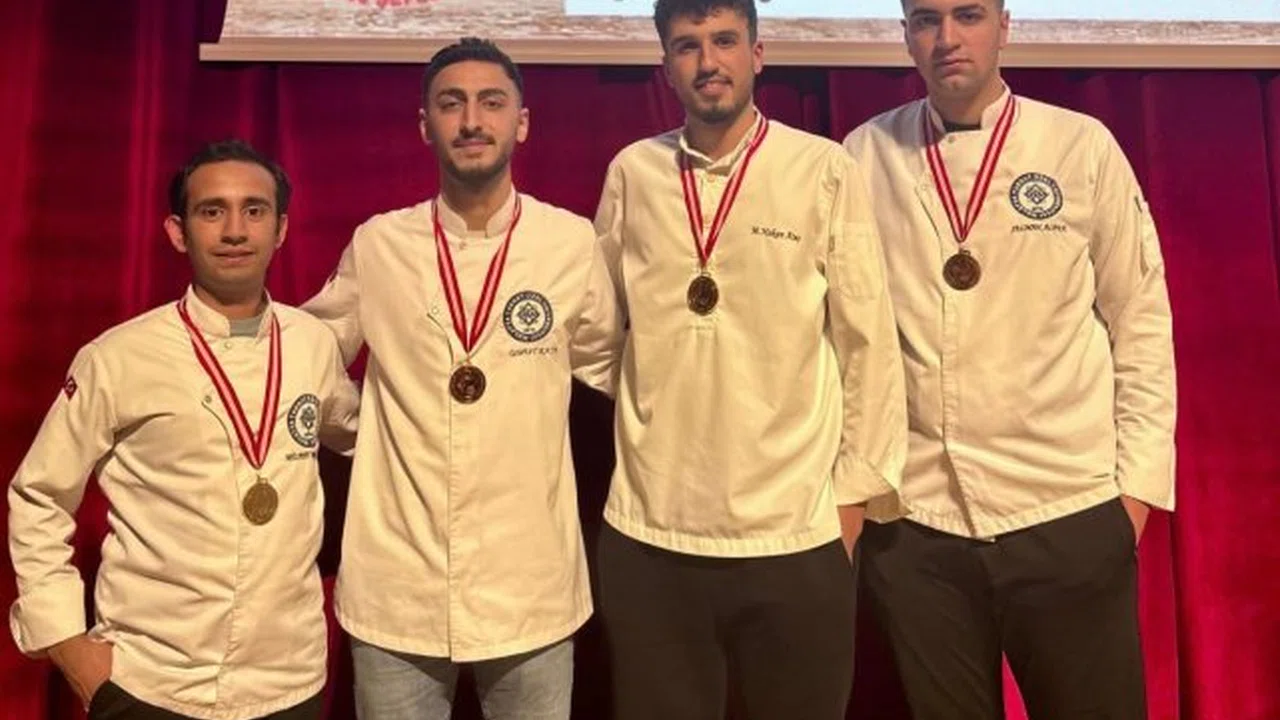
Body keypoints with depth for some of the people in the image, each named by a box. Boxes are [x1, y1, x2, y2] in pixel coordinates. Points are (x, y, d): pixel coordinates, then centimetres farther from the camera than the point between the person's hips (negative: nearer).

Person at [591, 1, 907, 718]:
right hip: (648, 534, 2)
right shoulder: (632, 173, 3)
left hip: (794, 533, -1)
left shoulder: (824, 171, -4)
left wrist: (857, 486, -1)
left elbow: (869, 338, -1)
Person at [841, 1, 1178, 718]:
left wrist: (1139, 478, -1)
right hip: (912, 519, 1)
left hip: (1068, 512, 0)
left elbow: (1142, 320, 3)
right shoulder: (866, 156, 1)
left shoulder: (1084, 147, 0)